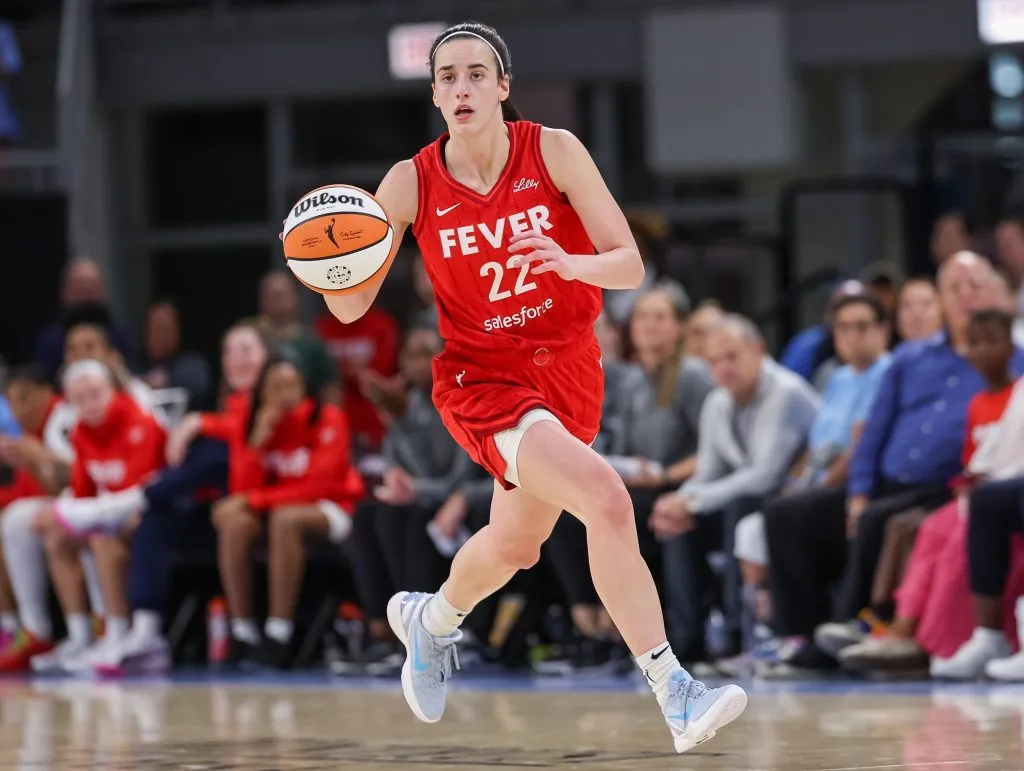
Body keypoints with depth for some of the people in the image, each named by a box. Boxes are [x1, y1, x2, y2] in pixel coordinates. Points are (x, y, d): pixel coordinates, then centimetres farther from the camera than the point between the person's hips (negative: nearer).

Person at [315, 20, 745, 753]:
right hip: (483, 375, -3)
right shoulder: (411, 184, -11)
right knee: (606, 499, -28)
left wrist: (571, 264, -33)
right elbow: (352, 307, -8)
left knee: (516, 544, 23)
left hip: (568, 368, 4)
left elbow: (630, 265, -12)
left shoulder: (554, 152, -11)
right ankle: (673, 694, -25)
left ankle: (430, 619, 57)